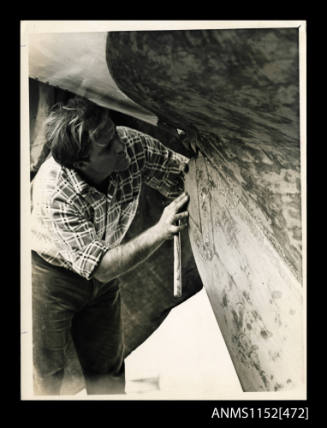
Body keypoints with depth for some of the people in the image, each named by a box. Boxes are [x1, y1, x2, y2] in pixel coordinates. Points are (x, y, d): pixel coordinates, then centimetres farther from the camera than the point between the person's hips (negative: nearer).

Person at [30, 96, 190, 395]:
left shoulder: (133, 145, -25)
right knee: (47, 372, 10)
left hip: (102, 272, 5)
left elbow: (188, 174, -11)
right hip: (51, 273, -4)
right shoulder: (55, 193, -37)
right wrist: (160, 232, -45)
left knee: (108, 370, 16)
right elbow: (101, 268, -36)